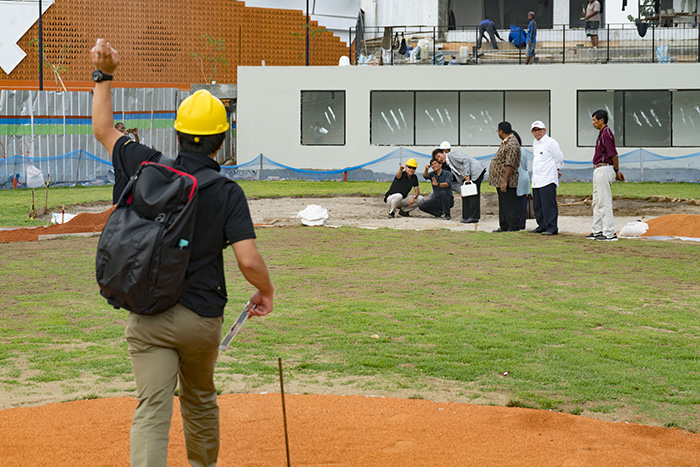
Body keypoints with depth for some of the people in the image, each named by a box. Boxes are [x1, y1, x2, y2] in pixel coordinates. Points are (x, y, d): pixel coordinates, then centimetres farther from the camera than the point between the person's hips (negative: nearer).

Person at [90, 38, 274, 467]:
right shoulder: (227, 192, -9)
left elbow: (103, 129, 13)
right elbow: (249, 260, -18)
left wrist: (104, 76, 20)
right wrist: (267, 292, 1)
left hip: (147, 314, 0)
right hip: (202, 316, 0)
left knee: (152, 410, -6)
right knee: (200, 399, 23)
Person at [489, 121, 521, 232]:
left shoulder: (512, 145, -19)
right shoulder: (505, 142, 15)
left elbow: (510, 165, -24)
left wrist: (504, 181, -25)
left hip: (506, 181, -11)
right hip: (500, 181, 11)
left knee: (510, 204, -7)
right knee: (503, 205, 15)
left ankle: (514, 227, -4)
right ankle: (504, 226, 21)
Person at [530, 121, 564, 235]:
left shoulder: (551, 142, -6)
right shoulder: (535, 143, 19)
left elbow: (559, 159, -3)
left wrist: (557, 170, 11)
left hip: (548, 180, -8)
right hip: (536, 181, 8)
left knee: (549, 204, -10)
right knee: (538, 205, 10)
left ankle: (552, 228, -10)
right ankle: (542, 226, 18)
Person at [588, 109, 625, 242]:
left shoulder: (606, 134, -17)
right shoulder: (602, 133, 15)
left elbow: (613, 154, -18)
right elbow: (613, 155, 17)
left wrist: (616, 171, -5)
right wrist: (617, 171, 15)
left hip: (604, 170, -11)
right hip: (598, 171, 11)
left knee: (605, 202, -8)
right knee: (597, 202, 16)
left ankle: (609, 234, -7)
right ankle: (597, 231, 24)